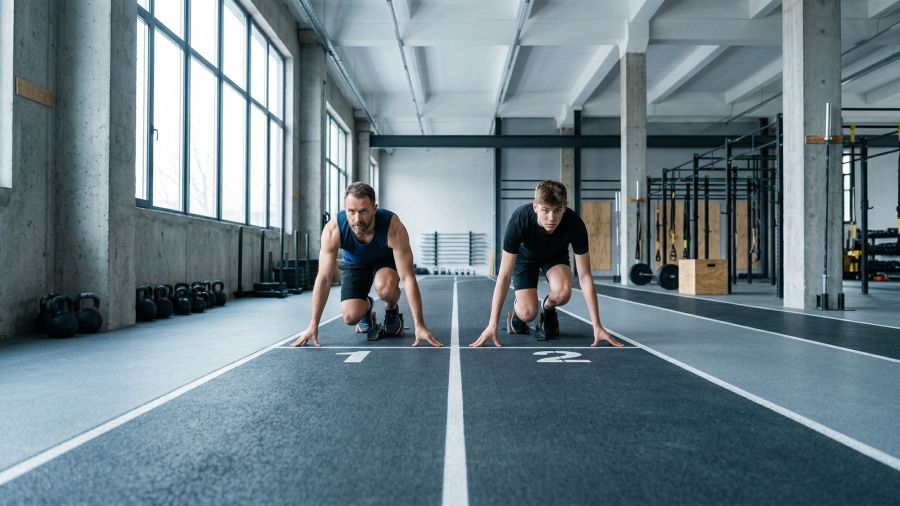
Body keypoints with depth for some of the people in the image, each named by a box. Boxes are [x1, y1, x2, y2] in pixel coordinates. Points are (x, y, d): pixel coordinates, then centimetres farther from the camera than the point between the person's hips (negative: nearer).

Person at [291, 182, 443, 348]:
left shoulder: (393, 227, -38)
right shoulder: (333, 230, -33)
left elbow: (408, 277, -36)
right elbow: (323, 279, -27)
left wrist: (420, 325, -39)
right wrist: (313, 325, -27)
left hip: (386, 261, -1)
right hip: (354, 264, 2)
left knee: (385, 287, -35)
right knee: (350, 317, -17)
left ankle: (392, 310, 1)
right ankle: (367, 306, 20)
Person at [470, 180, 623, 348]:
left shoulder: (575, 224, -35)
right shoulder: (519, 220, -38)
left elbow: (585, 276, -27)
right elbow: (504, 275, -35)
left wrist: (597, 326, -31)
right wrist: (492, 325, -39)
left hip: (556, 255, 1)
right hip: (525, 256, -1)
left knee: (563, 292, -30)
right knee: (528, 313, -20)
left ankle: (547, 308, 6)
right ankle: (517, 309, 18)